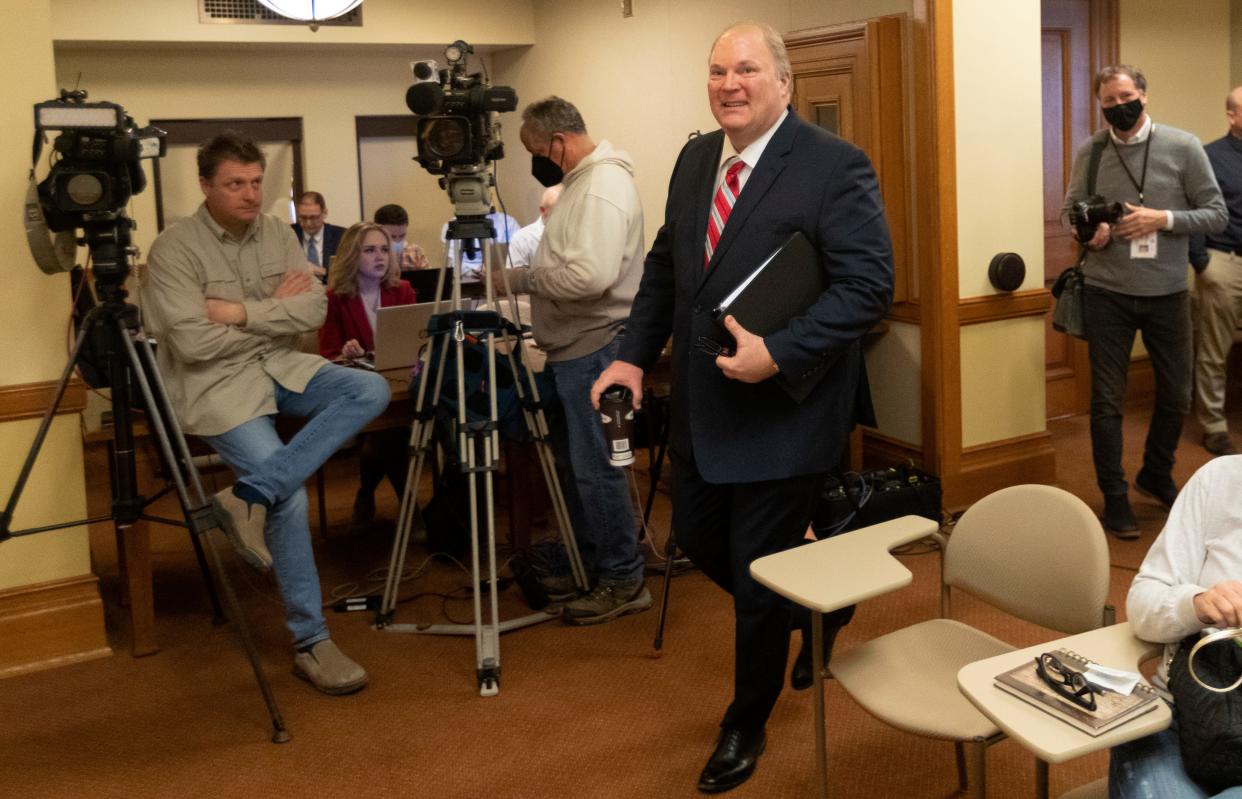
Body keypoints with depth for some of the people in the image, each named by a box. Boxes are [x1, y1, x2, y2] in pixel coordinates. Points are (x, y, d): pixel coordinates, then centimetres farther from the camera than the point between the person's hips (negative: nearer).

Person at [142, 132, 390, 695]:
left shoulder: (277, 233, 7)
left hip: (281, 367, 6)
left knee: (371, 389, -21)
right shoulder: (174, 249, -10)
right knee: (290, 495, -22)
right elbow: (193, 342, -18)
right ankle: (311, 643, -8)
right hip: (216, 385, -6)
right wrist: (274, 311, -8)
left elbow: (314, 309, -2)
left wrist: (243, 313, -14)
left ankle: (251, 496, -24)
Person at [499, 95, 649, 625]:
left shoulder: (604, 185, -17)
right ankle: (586, 564, 29)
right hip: (573, 349, 11)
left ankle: (624, 581, 4)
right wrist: (521, 275, 12)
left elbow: (590, 275, -29)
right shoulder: (582, 182, 15)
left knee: (595, 467, -5)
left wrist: (516, 279, -19)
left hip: (593, 350, -11)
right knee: (572, 461, 17)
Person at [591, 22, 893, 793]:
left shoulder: (834, 165, -15)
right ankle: (809, 607, 46)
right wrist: (636, 354, 5)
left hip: (782, 411, -7)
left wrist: (779, 354, -27)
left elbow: (870, 284, -19)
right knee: (698, 540, 19)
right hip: (702, 404, 7)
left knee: (758, 574, 5)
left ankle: (745, 726, 29)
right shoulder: (695, 158, 7)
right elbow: (665, 266, 15)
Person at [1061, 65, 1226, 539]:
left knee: (1176, 396, 13)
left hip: (1167, 292, 1)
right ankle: (1114, 498, 17)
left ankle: (1155, 477, 38)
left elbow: (1215, 213, -1)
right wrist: (1087, 229, -11)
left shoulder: (1183, 147, -4)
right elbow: (1070, 209, 11)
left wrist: (1163, 219, -17)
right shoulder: (1090, 152, 0)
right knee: (1107, 400, 3)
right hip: (1107, 292, 0)